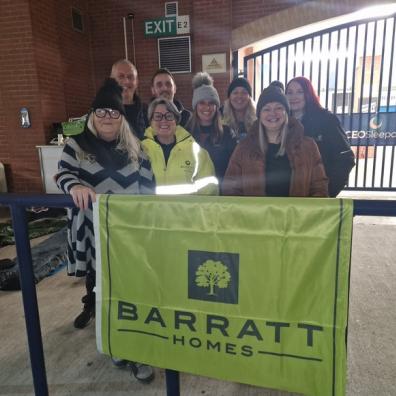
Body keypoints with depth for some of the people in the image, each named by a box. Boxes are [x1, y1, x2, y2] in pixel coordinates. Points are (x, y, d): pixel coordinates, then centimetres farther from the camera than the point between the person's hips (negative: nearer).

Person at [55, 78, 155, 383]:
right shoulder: (77, 145, 4)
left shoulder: (135, 148, 8)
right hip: (94, 231, -1)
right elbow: (63, 173, -8)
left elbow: (147, 186, 8)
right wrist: (76, 186, -31)